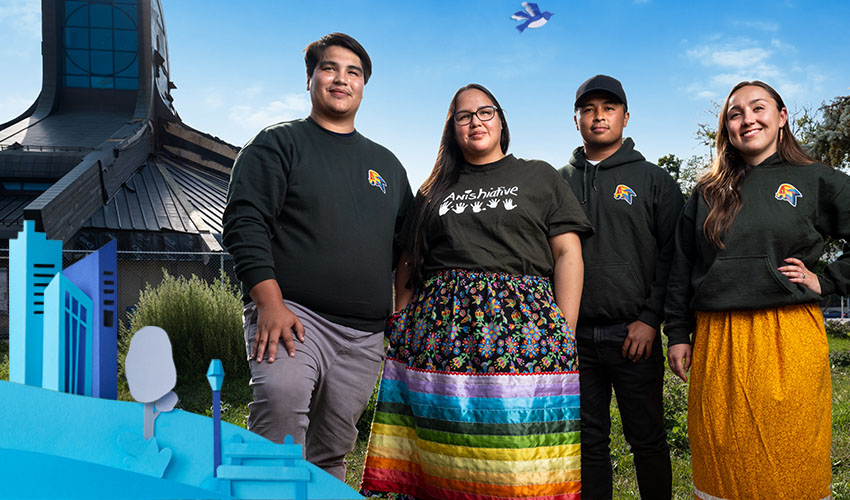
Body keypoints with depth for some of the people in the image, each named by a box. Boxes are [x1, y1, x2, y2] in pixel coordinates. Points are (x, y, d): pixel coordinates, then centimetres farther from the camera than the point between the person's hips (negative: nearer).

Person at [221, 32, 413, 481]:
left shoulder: (386, 164, 22)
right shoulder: (278, 144, 7)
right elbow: (245, 223, -4)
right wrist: (270, 303, -16)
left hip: (365, 334, 5)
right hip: (293, 313, -4)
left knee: (330, 455, 6)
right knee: (281, 395, -33)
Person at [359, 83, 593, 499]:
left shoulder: (540, 177, 13)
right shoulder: (434, 191, 20)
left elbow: (568, 253, 5)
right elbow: (408, 263, 18)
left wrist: (564, 336, -4)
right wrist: (401, 324, 4)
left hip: (520, 322, -2)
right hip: (439, 326, 2)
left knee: (520, 459, -6)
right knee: (439, 453, -1)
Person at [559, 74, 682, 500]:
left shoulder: (654, 180, 6)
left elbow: (672, 256, 0)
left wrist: (650, 320, -10)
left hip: (634, 335, -2)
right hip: (573, 336, 3)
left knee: (647, 440, 6)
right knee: (588, 441, 9)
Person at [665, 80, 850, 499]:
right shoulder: (708, 192, 13)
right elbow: (681, 268, 13)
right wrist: (678, 334, 8)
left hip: (788, 338, -2)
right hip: (716, 340, 3)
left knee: (791, 465, 2)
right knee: (721, 462, 7)